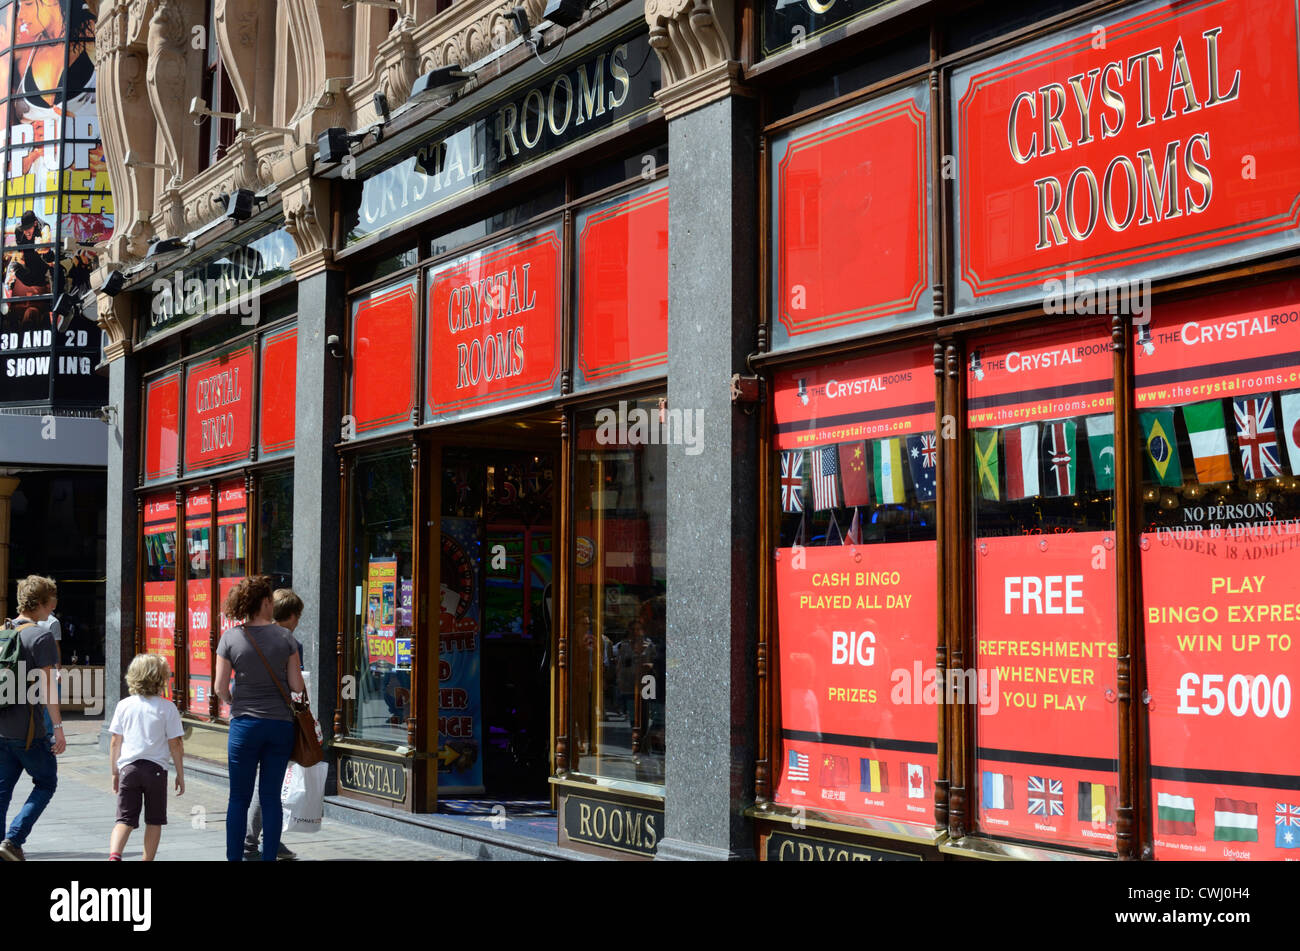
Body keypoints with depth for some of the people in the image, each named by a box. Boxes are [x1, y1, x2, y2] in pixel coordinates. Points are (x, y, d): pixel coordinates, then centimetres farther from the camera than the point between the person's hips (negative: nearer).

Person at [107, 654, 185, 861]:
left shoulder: (123, 705, 3)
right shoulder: (167, 707, -5)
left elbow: (115, 742, 6)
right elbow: (175, 745, -3)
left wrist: (115, 772, 17)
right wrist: (180, 774, 6)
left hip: (128, 768, 2)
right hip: (156, 768, -2)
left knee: (125, 818, 2)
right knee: (154, 820, 12)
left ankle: (114, 855, -20)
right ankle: (148, 859, 13)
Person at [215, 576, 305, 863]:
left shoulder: (230, 638, -3)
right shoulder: (285, 637, -2)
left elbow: (220, 687, -3)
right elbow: (297, 687, -2)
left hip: (245, 723, -1)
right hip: (280, 723, 1)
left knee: (239, 798, 7)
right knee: (271, 797, 7)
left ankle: (234, 857, 8)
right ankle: (269, 856, 8)